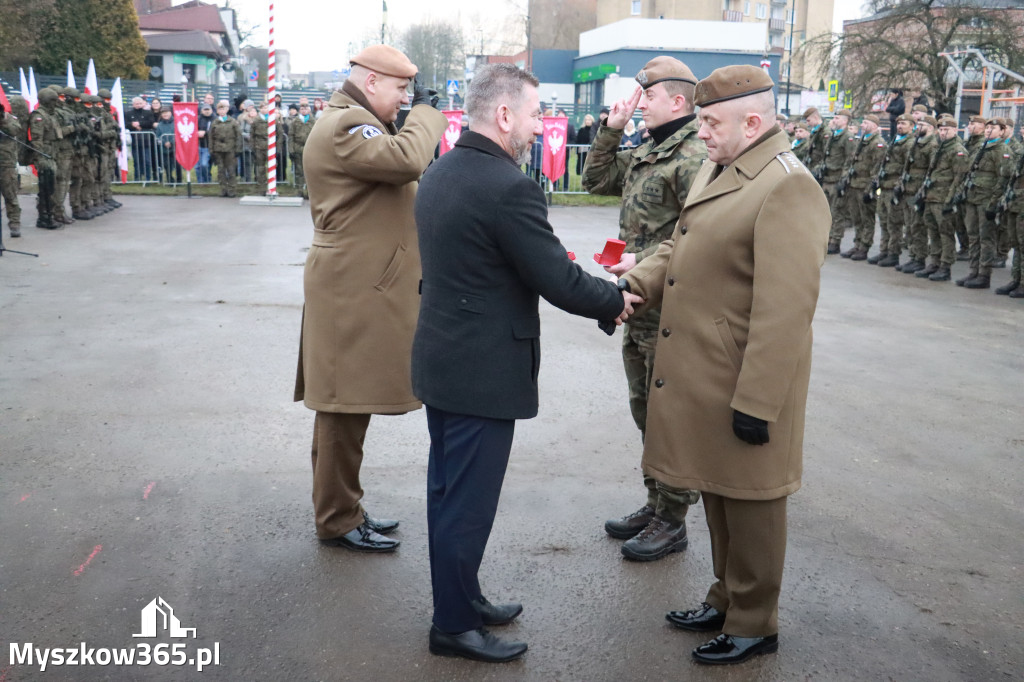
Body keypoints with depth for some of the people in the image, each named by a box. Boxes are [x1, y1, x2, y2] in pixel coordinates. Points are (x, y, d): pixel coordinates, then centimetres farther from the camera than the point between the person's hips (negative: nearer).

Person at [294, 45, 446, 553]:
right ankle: (337, 521, 8)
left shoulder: (354, 124, 21)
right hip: (353, 288, -11)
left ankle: (341, 508, 28)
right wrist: (425, 113, -13)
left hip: (362, 286, 11)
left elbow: (398, 169, 20)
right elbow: (408, 160, -28)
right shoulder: (344, 125, -15)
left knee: (346, 404, 16)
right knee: (347, 403, -3)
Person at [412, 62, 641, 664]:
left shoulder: (438, 174, 7)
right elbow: (559, 281, -20)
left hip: (441, 360, 9)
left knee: (448, 491, 19)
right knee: (469, 501, 3)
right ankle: (455, 626, 18)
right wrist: (617, 301, -1)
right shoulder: (510, 186, -22)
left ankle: (460, 597, 35)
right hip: (483, 372, -9)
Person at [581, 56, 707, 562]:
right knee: (646, 410, 18)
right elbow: (595, 180, 20)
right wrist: (611, 130, 9)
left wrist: (644, 261, -23)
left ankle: (671, 521, 14)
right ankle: (655, 504, 33)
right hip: (640, 305, 10)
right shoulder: (645, 154, 13)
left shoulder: (694, 157, -16)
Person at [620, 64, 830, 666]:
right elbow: (678, 250, 19)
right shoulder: (716, 171, 12)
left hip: (744, 388, -9)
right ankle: (726, 599, 39)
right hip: (701, 377, 9)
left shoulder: (787, 187, -20)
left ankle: (755, 624, 25)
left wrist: (756, 404, -24)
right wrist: (632, 283, -1)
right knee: (717, 494, 21)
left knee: (748, 504, 7)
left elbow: (785, 311, -24)